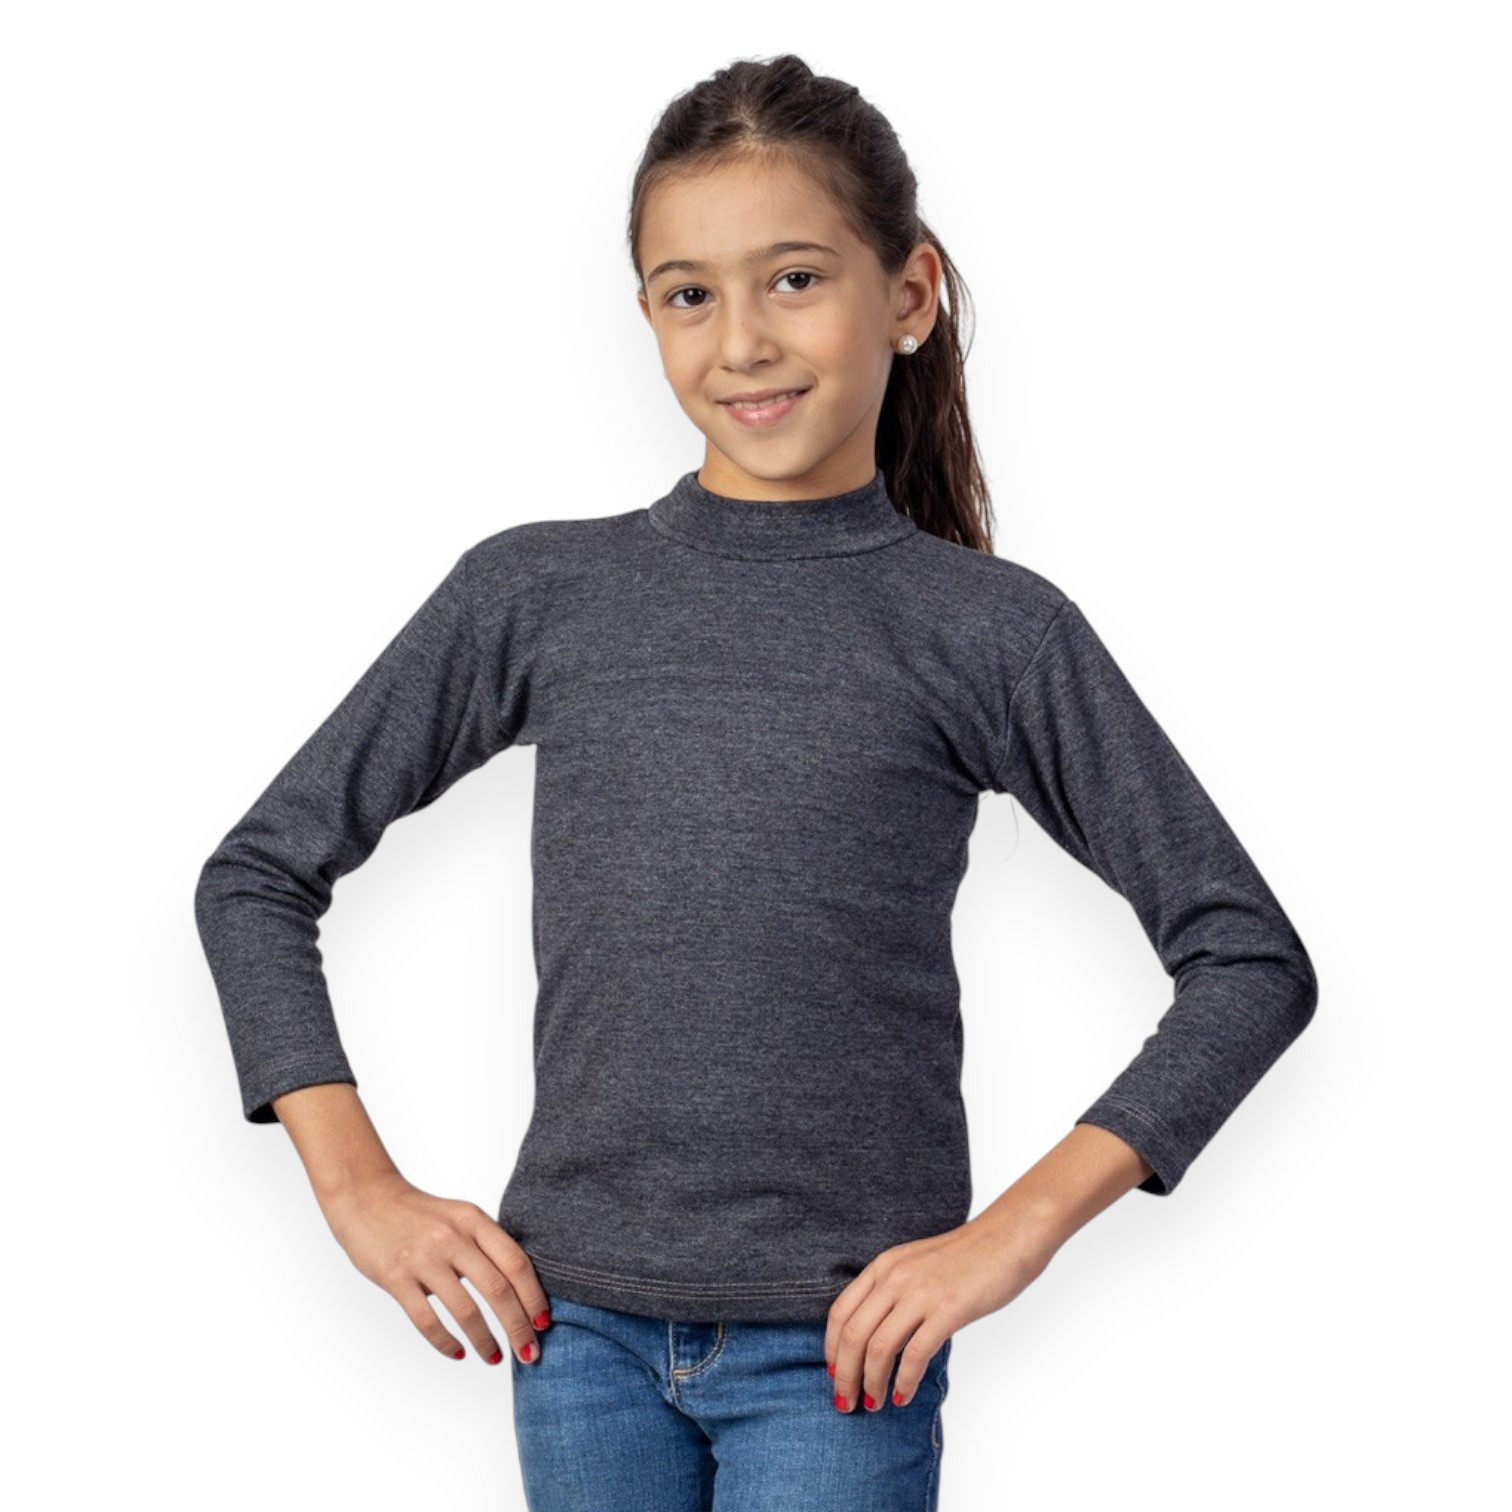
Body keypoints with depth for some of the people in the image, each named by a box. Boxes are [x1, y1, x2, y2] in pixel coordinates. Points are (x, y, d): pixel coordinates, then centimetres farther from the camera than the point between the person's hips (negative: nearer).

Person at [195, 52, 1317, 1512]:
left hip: (841, 1344, -2)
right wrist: (361, 1190, 0)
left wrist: (1018, 1228, -8)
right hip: (581, 1331, 2)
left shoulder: (994, 634, -3)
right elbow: (257, 874, 8)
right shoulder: (534, 595, 2)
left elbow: (1251, 957, -1)